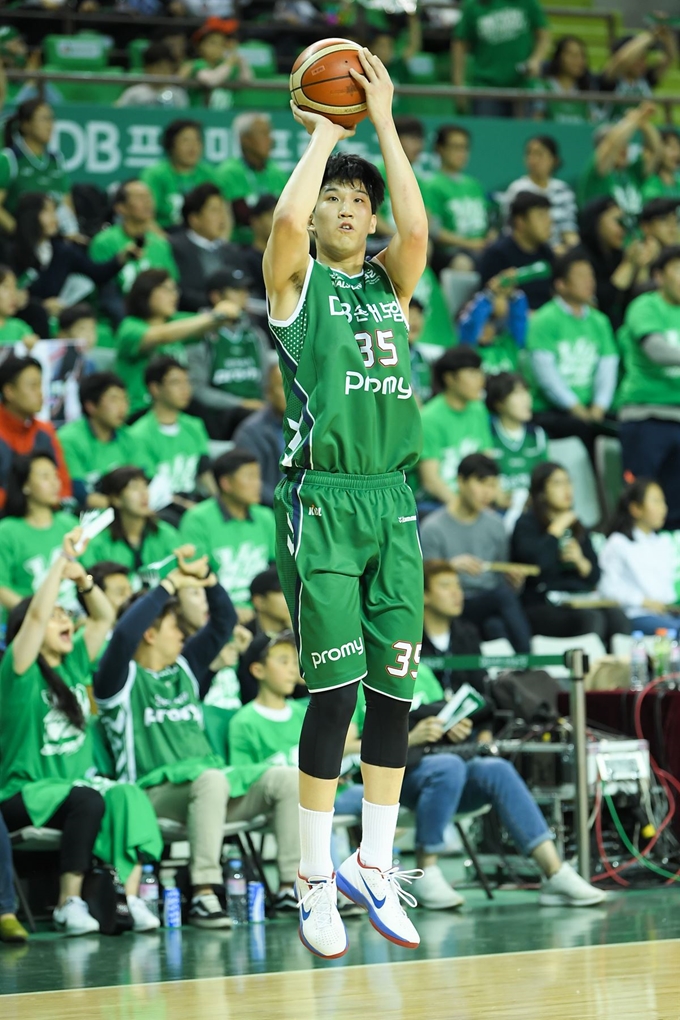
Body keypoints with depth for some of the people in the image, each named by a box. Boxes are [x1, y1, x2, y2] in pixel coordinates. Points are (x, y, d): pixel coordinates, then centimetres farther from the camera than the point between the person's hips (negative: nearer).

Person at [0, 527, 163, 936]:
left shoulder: (74, 664, 12)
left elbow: (104, 617, 15)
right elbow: (37, 613, -20)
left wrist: (83, 578, -1)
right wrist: (63, 559, -17)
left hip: (78, 780, 6)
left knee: (127, 796, -26)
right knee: (87, 800, -35)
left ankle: (131, 896, -32)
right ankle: (69, 904, -27)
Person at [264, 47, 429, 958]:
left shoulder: (391, 285, 15)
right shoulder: (297, 282, 6)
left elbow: (418, 228, -6)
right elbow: (287, 216, -15)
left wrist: (384, 123, -4)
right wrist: (324, 133, -2)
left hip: (392, 502, 4)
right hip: (321, 500, -4)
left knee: (394, 691, 4)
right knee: (334, 688, -9)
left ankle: (374, 868, 14)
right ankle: (315, 879, 0)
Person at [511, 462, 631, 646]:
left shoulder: (575, 526, 21)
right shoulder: (527, 524, 2)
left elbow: (594, 576, 20)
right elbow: (536, 562, -19)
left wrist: (580, 561, -1)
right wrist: (556, 530, -7)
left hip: (578, 602, 6)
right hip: (541, 608, -6)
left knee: (617, 616, -26)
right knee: (592, 619, -33)